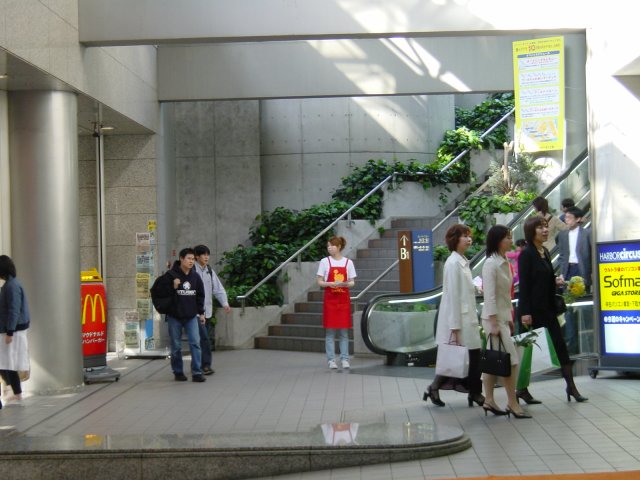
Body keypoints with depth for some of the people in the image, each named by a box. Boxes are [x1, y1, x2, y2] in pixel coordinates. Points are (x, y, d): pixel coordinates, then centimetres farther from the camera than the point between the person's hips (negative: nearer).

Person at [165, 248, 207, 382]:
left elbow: (200, 295, 14)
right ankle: (178, 372, 18)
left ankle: (197, 372, -3)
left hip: (191, 316, 3)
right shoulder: (171, 275, -9)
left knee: (195, 342, -6)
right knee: (176, 346, 6)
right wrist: (173, 287, -24)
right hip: (174, 316, -3)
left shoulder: (195, 276, 5)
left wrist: (201, 312, 12)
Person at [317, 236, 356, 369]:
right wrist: (330, 284, -16)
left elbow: (352, 282, 7)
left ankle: (344, 359, 7)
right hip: (330, 299, -1)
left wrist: (345, 284, -14)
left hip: (344, 299, 1)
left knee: (344, 331, 2)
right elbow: (319, 282, 2)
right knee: (330, 331, -2)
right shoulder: (325, 261, 2)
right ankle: (331, 360, 1)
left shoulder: (348, 262, 4)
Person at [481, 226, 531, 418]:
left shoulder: (504, 263, 11)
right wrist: (493, 323, -19)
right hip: (493, 318, -8)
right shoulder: (490, 264, -15)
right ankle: (512, 404, -1)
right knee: (511, 360, -7)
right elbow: (489, 296, -18)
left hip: (503, 317, 8)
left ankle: (489, 401, 15)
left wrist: (509, 318, 16)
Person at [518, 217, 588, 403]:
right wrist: (525, 312, -19)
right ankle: (522, 389, 10)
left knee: (560, 345, 6)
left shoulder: (545, 252, 11)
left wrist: (556, 281, 1)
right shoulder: (526, 254, -12)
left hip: (547, 308, 8)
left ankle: (571, 386, 10)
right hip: (533, 309, -8)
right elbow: (523, 284, -16)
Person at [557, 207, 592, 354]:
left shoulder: (587, 233, -1)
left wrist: (590, 272, -9)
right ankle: (571, 342, 3)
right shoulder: (562, 235, 11)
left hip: (582, 271, -3)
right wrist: (562, 272, 3)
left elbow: (593, 253, -2)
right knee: (569, 308, 1)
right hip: (568, 271, 4)